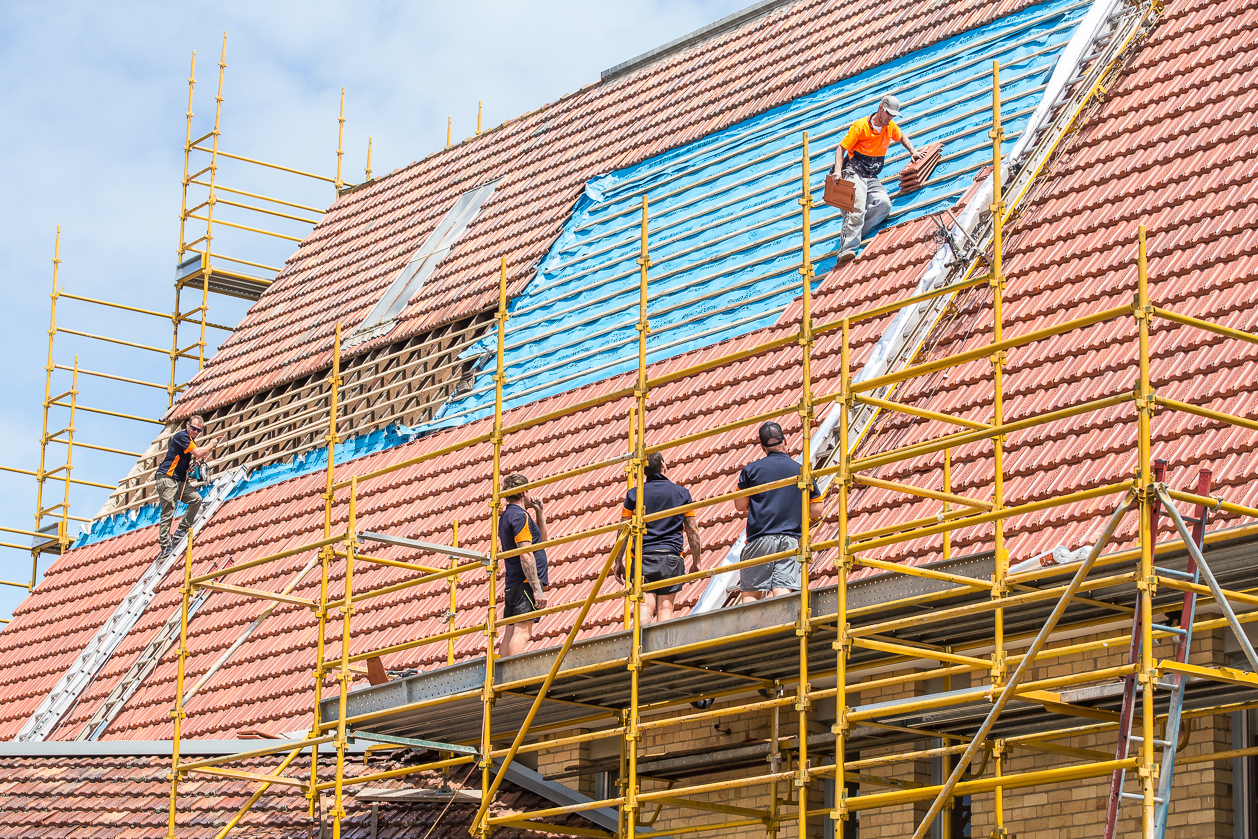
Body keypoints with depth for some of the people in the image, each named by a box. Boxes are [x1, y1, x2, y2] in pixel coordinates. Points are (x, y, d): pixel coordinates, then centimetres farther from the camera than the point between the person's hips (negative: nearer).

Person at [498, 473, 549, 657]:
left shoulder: (506, 516, 20)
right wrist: (537, 589, -21)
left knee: (510, 634, 6)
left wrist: (539, 512, 21)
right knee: (523, 632, -16)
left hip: (512, 585, 10)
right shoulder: (519, 516, -10)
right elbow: (526, 555, -19)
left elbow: (541, 539, 32)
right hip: (526, 584, -10)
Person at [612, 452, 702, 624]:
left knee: (646, 605, -7)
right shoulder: (682, 493, 8)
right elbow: (692, 530, 8)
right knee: (665, 606, 1)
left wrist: (618, 562, 10)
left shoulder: (634, 494, 6)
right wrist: (696, 561, 16)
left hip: (643, 556, 0)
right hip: (671, 556, 0)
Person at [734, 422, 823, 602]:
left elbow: (740, 506, 5)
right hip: (791, 539, 1)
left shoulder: (751, 469, 3)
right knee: (782, 592, -8)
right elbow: (816, 510, 9)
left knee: (750, 593, 2)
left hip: (760, 538, -1)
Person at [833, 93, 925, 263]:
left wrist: (912, 151, 18)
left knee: (884, 203, -24)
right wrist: (838, 171, -21)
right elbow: (841, 149, -6)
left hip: (872, 178, 6)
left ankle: (851, 234, -25)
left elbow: (902, 136, 35)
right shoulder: (860, 126, -7)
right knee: (857, 206, -30)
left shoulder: (890, 127, 11)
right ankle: (847, 249, -41)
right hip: (854, 173, -6)